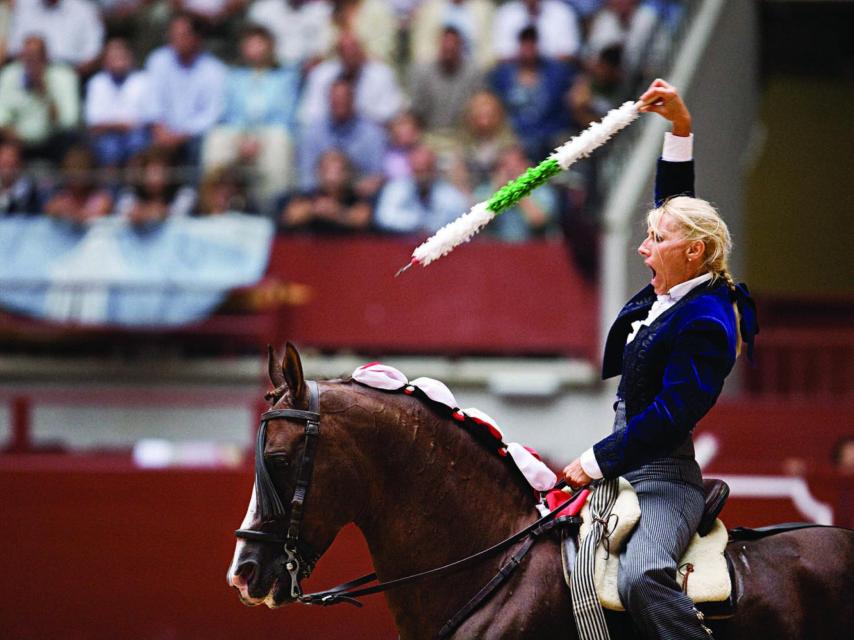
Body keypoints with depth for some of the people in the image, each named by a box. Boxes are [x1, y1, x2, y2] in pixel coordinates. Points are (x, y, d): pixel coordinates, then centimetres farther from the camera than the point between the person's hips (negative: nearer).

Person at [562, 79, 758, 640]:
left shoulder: (705, 324, -18)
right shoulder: (671, 292, 9)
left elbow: (670, 416, -24)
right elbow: (676, 204, 22)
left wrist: (597, 461, -19)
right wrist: (680, 128, 17)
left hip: (662, 478, -11)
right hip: (628, 465, 11)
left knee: (641, 579, -38)